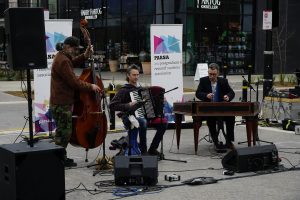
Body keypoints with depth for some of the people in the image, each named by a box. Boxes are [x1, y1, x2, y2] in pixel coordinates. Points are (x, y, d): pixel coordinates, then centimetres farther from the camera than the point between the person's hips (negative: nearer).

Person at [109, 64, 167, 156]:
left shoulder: (140, 89, 18)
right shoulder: (124, 90, -3)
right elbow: (112, 106, -11)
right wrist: (128, 105, -20)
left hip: (143, 115, 7)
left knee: (163, 122, -15)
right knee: (143, 122, -39)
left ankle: (152, 149, -5)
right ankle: (143, 151, -25)